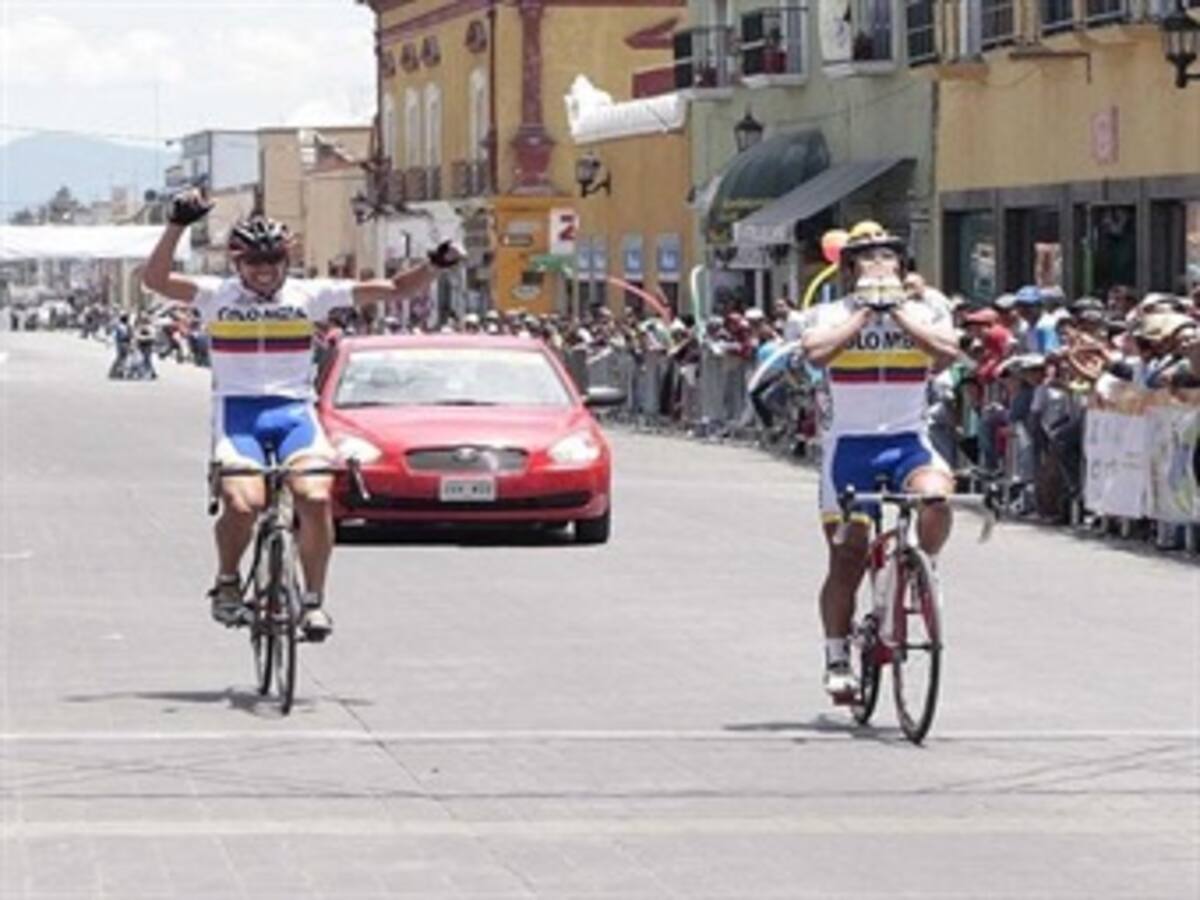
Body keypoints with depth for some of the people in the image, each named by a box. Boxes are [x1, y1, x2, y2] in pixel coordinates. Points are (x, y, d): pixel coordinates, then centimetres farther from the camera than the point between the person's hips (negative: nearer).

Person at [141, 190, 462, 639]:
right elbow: (155, 279, -11)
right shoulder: (217, 296, 5)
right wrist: (178, 225, -23)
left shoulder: (309, 296, 8)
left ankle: (313, 599, -7)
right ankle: (227, 583, 5)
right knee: (243, 503, -25)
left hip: (294, 411, 1)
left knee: (315, 497, -24)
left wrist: (433, 266, -11)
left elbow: (393, 290, 5)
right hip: (236, 412, -1)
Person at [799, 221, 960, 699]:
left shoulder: (926, 312, 5)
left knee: (935, 496, -32)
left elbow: (947, 350, -15)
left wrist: (897, 309, -13)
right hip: (849, 445, 0)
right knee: (847, 559, 1)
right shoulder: (829, 315, 1)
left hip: (908, 442, 0)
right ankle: (837, 661, 17)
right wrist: (866, 311, -15)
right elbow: (816, 352, -21)